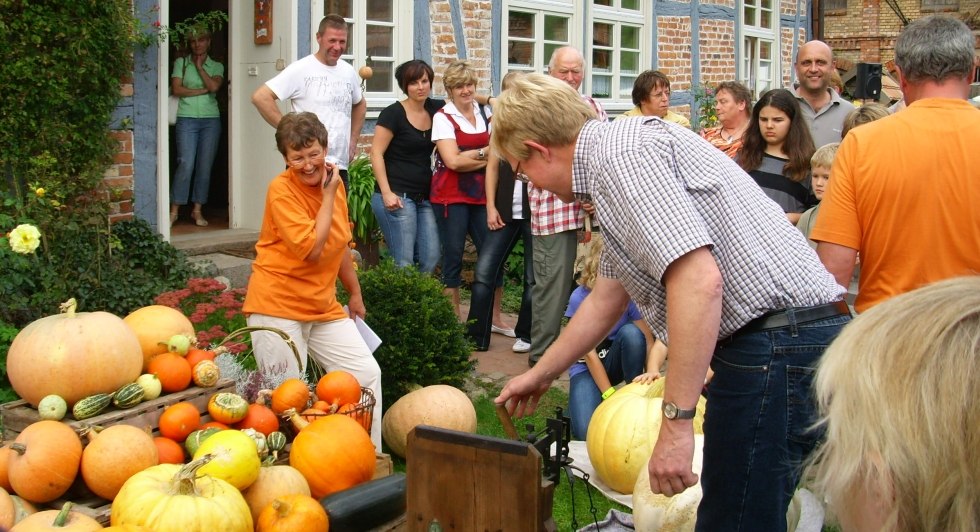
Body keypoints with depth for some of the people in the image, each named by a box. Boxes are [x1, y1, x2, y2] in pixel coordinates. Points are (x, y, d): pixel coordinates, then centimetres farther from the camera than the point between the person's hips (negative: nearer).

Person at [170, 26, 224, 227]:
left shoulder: (216, 66, 12)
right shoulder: (181, 63, 9)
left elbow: (214, 86, -7)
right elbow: (176, 89, -3)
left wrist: (200, 66, -1)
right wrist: (202, 90, -5)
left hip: (211, 119, 2)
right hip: (187, 118, -2)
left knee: (205, 166, 0)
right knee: (186, 164, -11)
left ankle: (197, 211, 8)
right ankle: (174, 211, -5)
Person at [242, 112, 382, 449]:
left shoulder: (334, 184, 6)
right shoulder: (281, 190, -14)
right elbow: (311, 249, -24)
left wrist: (355, 293, 26)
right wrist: (329, 194, -16)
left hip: (324, 307, 7)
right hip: (278, 307, -7)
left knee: (368, 374, 3)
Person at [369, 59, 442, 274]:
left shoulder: (435, 109, 10)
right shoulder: (393, 113, -6)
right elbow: (376, 154, -9)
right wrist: (386, 192, -16)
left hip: (424, 198, 6)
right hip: (397, 197, -6)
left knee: (430, 259, 2)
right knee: (404, 263, -9)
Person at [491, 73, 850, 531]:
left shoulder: (620, 152, -13)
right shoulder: (617, 154, 21)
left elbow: (699, 281, -25)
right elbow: (605, 299, 33)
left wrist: (675, 422, -23)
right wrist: (541, 374, 42)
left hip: (776, 349, -11)